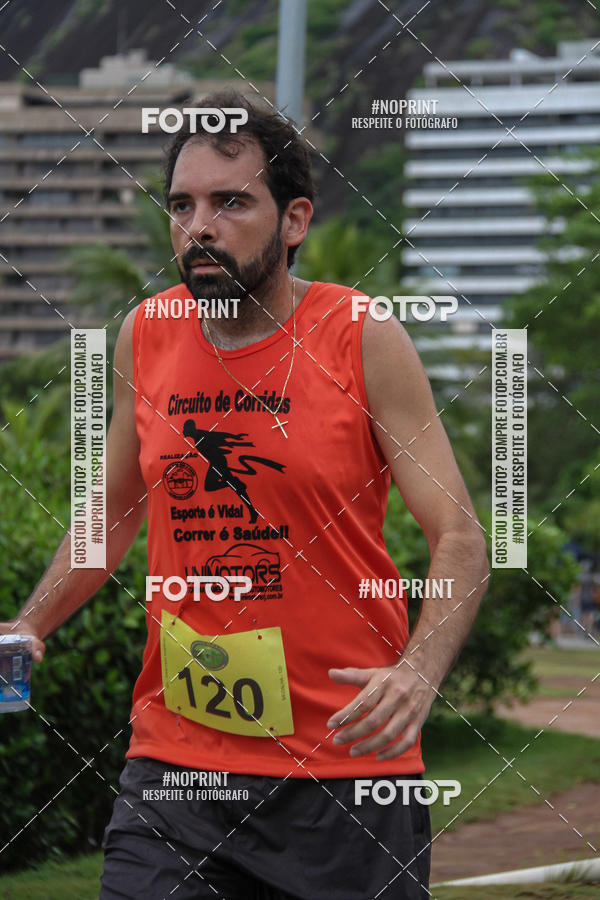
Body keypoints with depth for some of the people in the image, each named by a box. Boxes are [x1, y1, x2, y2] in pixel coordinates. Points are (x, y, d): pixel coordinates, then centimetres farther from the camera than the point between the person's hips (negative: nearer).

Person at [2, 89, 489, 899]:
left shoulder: (364, 341, -6)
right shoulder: (145, 337, 6)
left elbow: (459, 540, -7)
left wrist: (418, 671, -25)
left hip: (345, 765, -3)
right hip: (173, 763, 3)